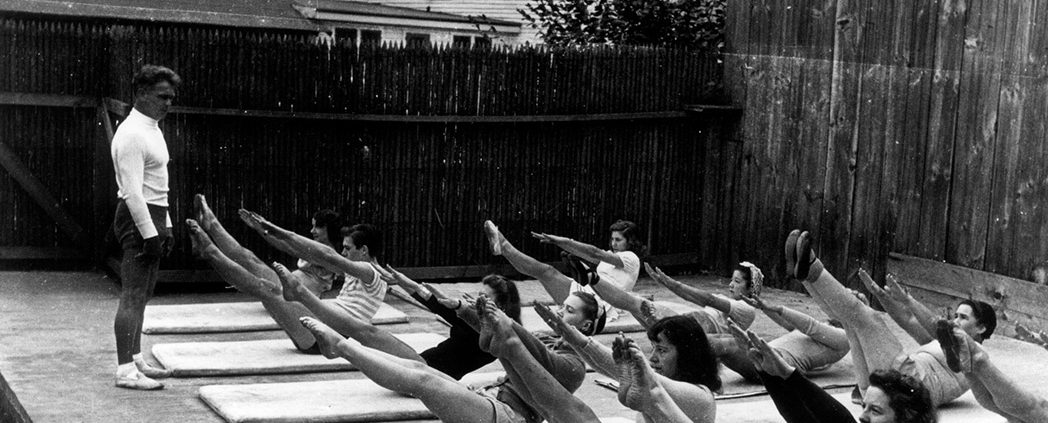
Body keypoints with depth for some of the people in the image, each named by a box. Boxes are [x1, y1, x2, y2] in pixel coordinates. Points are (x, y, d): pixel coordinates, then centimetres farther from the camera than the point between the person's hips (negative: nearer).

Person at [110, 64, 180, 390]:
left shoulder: (153, 130, 16)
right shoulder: (132, 134, -16)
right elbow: (132, 191, -22)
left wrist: (165, 227, 20)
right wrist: (149, 233, -24)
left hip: (153, 218, 10)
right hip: (138, 218, -10)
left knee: (142, 294, 15)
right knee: (133, 295, -9)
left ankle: (135, 361, 23)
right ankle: (125, 370, -8)